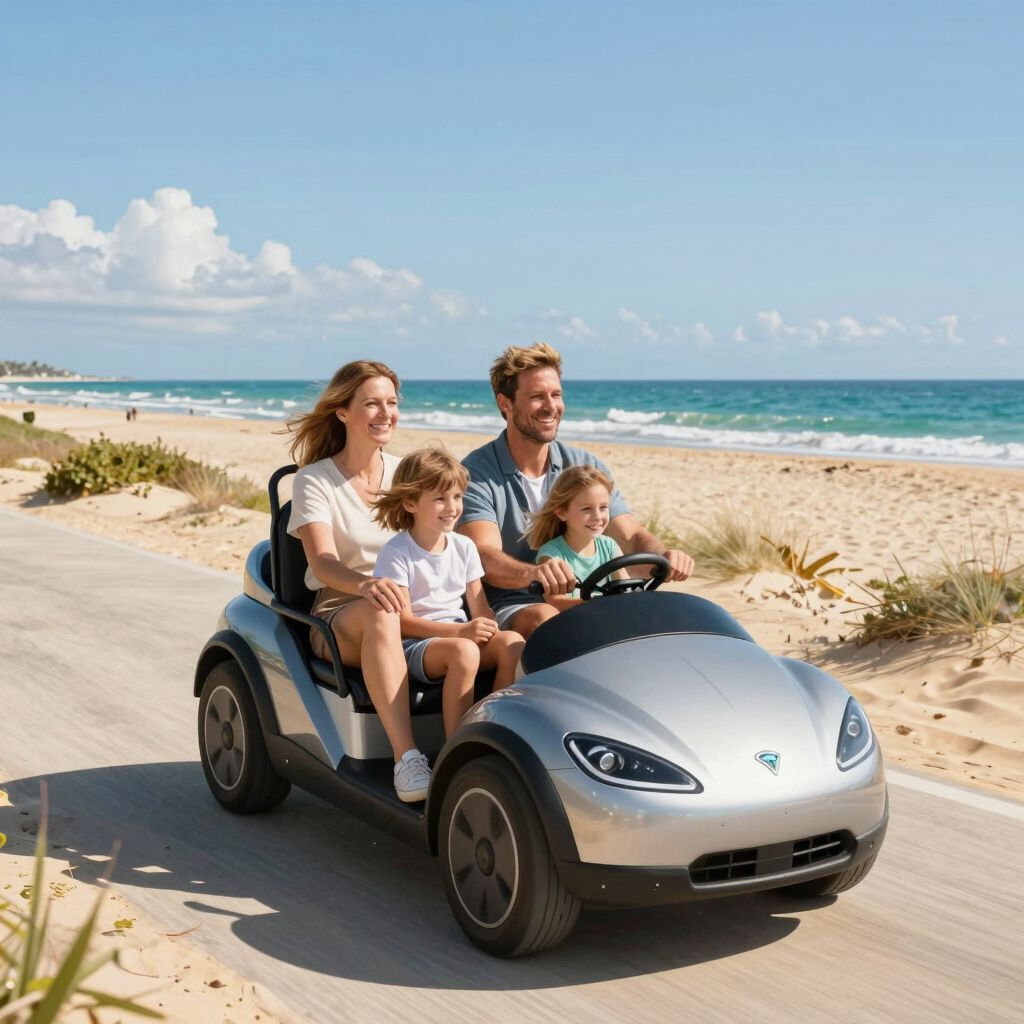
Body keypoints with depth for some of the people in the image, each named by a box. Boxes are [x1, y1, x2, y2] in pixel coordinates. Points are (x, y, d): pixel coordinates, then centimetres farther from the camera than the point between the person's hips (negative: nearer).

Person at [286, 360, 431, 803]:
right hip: (339, 613, -3)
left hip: (415, 605, 3)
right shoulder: (314, 482, -1)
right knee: (380, 613, -40)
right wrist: (366, 584, -39)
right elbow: (323, 563, -16)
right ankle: (407, 760, -48)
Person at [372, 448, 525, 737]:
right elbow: (402, 620, -13)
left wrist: (486, 627, -13)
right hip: (412, 645, -6)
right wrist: (459, 630, -22)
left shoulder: (463, 547, 11)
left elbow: (480, 608, 11)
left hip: (459, 635, 6)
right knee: (463, 651, -36)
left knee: (513, 642, -23)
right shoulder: (396, 552, -8)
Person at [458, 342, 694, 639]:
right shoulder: (476, 472, -5)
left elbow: (632, 536, 5)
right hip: (507, 610, -4)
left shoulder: (586, 466, 11)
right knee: (544, 617, -37)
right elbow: (486, 557, -20)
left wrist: (663, 556, -21)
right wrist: (533, 573, -44)